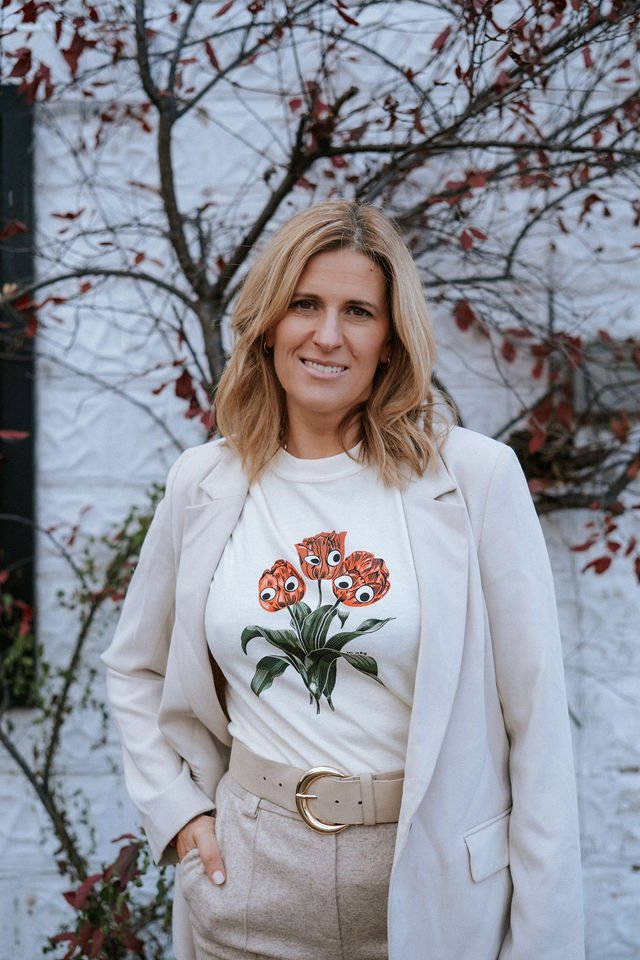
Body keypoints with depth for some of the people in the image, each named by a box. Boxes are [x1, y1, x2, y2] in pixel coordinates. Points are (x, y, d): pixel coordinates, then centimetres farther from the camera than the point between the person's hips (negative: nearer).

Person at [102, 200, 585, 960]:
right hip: (250, 885, 3)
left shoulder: (475, 478, -9)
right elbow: (134, 670, 15)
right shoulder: (204, 485, 1)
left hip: (434, 886, -2)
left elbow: (537, 721, -8)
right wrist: (178, 810, 2)